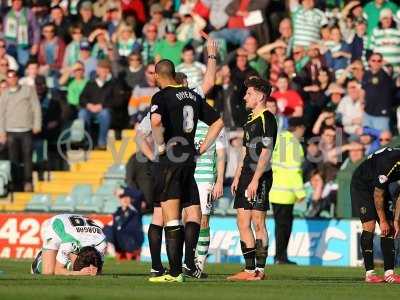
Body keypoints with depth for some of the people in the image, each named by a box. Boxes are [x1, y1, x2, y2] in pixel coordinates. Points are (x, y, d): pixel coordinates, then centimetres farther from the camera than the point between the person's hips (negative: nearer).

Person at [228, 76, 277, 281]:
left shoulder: (267, 118, -9)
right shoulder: (250, 120, 19)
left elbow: (266, 152, -16)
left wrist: (255, 180, -21)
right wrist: (237, 178, 20)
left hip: (260, 177, -9)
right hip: (247, 176, 9)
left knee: (258, 223, -8)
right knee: (243, 223, 6)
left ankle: (260, 270, -6)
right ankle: (250, 269, 9)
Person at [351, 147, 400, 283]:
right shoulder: (387, 163, -36)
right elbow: (378, 195, -24)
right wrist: (382, 221, -16)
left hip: (380, 186, 7)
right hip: (362, 186, -7)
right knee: (369, 225, -16)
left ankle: (389, 272, -6)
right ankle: (369, 273, -14)